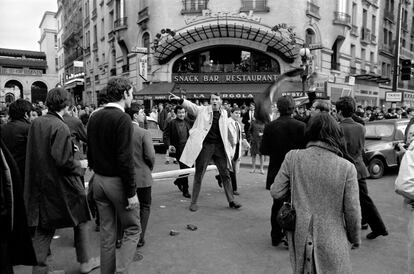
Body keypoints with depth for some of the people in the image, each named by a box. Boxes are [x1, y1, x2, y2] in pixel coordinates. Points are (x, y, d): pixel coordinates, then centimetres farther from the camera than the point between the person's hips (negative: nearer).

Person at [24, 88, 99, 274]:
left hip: (40, 184, 7)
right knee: (81, 219, 12)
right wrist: (80, 164, -7)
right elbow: (62, 161, -25)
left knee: (44, 226, 17)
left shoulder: (35, 123, 2)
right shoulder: (60, 127, -20)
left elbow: (35, 153, 13)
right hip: (61, 184, -6)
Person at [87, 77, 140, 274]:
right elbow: (125, 159, -21)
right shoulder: (123, 119, -17)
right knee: (132, 229, 8)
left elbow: (90, 152, 12)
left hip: (98, 180, 7)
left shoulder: (94, 117, 7)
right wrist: (131, 192, -17)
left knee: (106, 232, 17)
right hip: (117, 181, -7)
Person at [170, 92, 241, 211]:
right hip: (205, 145, -3)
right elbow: (190, 106, -8)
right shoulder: (202, 110, 2)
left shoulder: (224, 113, 10)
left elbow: (226, 131, 16)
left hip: (219, 146, 3)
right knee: (199, 175, 4)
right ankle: (194, 202, 15)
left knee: (225, 174, 7)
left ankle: (231, 201, 19)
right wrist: (180, 100, -27)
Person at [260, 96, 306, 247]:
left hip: (275, 173, 2)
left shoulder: (270, 126, -8)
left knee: (277, 204, 17)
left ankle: (276, 236, 26)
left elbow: (263, 150, -4)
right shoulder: (300, 126, -13)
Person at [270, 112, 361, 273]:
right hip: (332, 243, -1)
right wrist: (355, 238, 10)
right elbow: (352, 211, -8)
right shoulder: (347, 167, -14)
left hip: (300, 239, 2)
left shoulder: (293, 158, -11)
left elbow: (276, 193, -6)